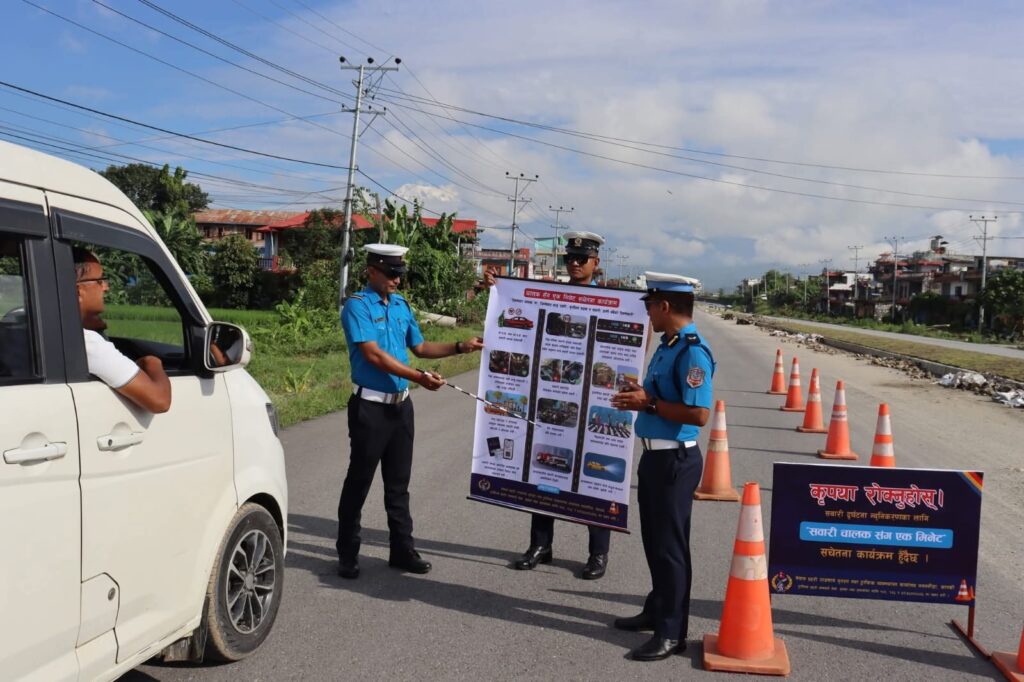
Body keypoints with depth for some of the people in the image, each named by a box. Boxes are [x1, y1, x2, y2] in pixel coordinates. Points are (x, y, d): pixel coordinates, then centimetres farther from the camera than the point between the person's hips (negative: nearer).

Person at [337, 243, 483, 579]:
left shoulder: (401, 305, 11)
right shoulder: (357, 306, -10)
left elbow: (419, 347, 19)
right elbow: (373, 354, -20)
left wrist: (460, 347, 7)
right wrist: (419, 376, -27)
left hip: (401, 404, 7)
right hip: (370, 406, -6)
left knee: (398, 481, 13)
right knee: (359, 480, 1)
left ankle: (402, 549, 22)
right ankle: (347, 555, 12)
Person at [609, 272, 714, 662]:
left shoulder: (692, 352, -20)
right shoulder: (667, 346, 10)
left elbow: (699, 413, -27)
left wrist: (648, 404, -22)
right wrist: (639, 393, 6)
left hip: (675, 459, -10)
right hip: (655, 454, 10)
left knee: (669, 544, 0)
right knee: (654, 539, 20)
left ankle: (672, 632, 11)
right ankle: (657, 610, 36)